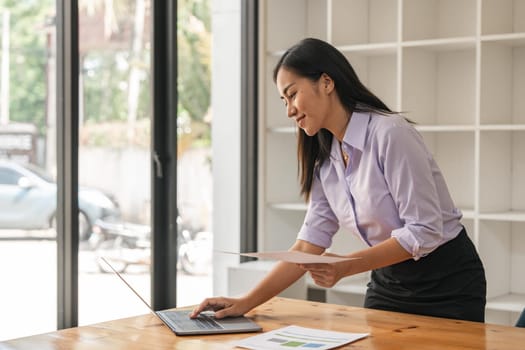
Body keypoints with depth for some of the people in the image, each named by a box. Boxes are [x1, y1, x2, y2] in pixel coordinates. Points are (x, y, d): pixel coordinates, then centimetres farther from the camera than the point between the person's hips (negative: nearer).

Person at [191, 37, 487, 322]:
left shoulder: (390, 133, -22)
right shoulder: (324, 159, 2)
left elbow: (424, 231, -25)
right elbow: (309, 245, -1)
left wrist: (347, 267, -32)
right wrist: (246, 303, -9)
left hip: (446, 283, -6)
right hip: (388, 284, 6)